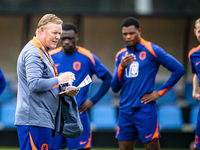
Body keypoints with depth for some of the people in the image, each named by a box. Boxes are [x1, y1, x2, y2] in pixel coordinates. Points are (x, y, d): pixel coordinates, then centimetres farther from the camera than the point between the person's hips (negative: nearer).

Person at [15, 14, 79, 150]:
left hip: (43, 120, 11)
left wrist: (64, 91, 13)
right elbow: (34, 84, -23)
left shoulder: (43, 52, 22)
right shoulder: (33, 52, -12)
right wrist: (59, 80, -14)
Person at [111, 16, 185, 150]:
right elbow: (115, 88, 8)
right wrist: (121, 67, -9)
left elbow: (179, 69, -7)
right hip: (125, 110, 6)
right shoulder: (121, 55, 12)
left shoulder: (152, 50, -5)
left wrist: (160, 92, -7)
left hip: (145, 109, -6)